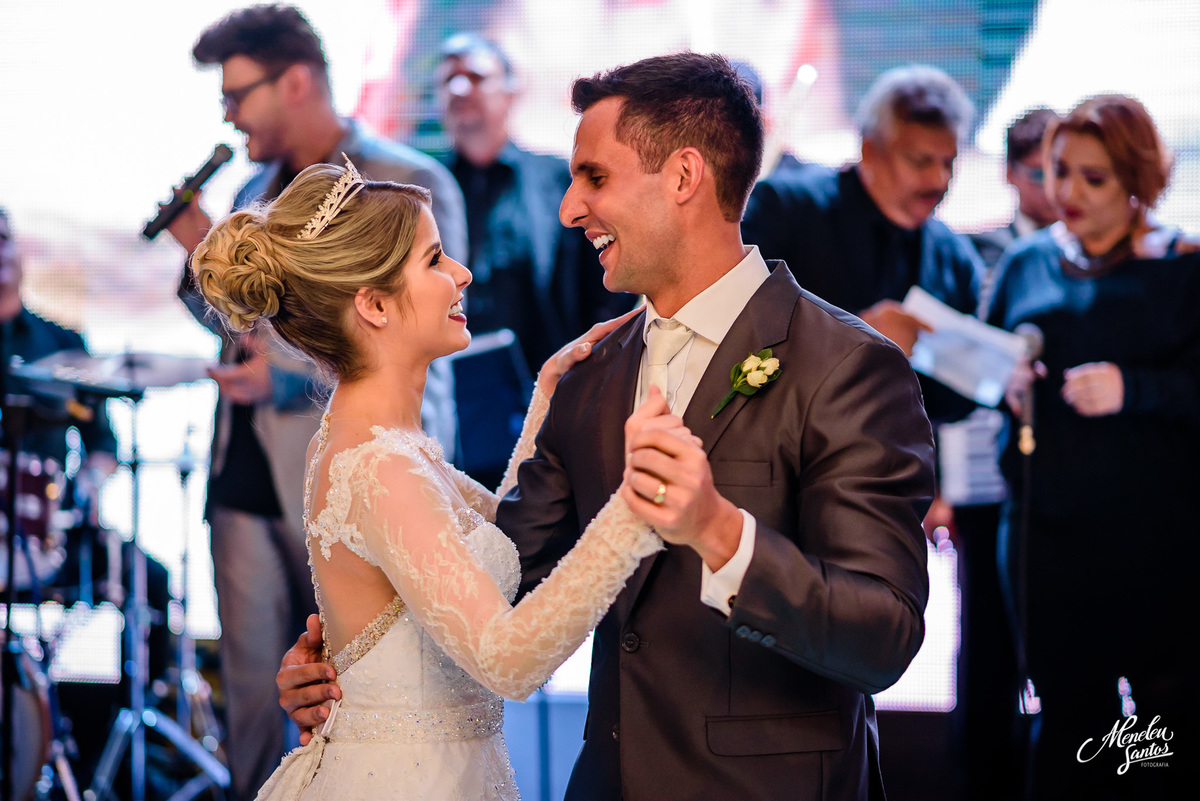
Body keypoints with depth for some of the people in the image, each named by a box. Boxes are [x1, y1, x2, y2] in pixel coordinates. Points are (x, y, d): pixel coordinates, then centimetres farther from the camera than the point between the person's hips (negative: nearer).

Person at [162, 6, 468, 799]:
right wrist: (202, 256, 4)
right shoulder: (259, 193, 15)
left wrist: (291, 380, -22)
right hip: (246, 474, 6)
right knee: (250, 686, 9)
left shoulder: (411, 187, -8)